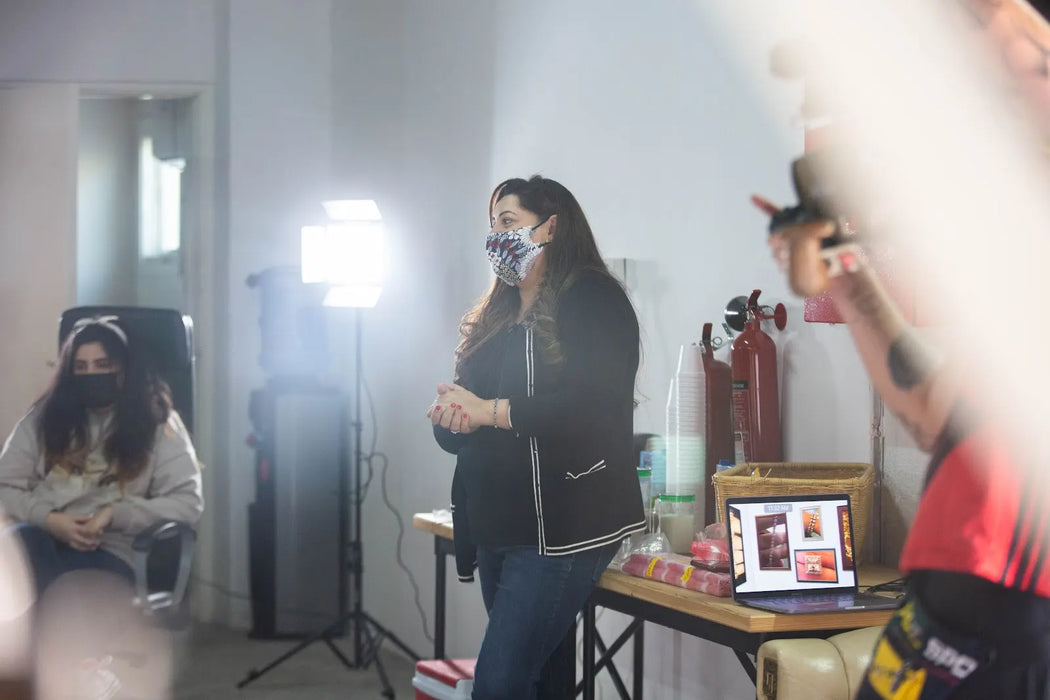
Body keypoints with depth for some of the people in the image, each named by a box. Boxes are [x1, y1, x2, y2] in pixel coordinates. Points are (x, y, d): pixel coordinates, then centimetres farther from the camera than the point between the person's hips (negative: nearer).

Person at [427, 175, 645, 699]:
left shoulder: (592, 301, -5)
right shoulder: (493, 317, 20)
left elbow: (594, 406, -20)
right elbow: (456, 433, 20)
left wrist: (489, 410, -17)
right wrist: (447, 417, -5)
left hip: (562, 529, -8)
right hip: (497, 528, 8)